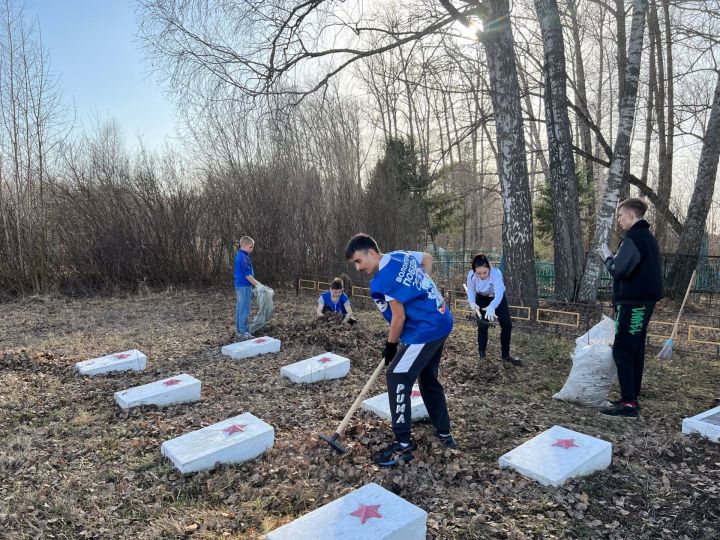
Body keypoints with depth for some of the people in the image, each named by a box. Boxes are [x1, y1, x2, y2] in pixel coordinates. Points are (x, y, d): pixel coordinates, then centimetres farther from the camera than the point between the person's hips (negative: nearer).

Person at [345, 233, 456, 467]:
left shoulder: (385, 277, -21)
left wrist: (391, 345, -3)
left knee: (397, 376, -7)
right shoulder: (401, 255, 6)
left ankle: (403, 444, -1)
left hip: (425, 330, -10)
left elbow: (399, 317, -18)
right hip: (441, 323, 10)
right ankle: (444, 433, 33)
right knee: (428, 378, 21)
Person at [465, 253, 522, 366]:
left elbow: (499, 293, -48)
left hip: (498, 298, -1)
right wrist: (472, 302, -37)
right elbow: (470, 291, -16)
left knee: (507, 325, -4)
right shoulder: (471, 275, -29)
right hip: (482, 299, 1)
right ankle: (482, 352, 16)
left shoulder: (496, 273, -38)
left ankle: (505, 354, 12)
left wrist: (492, 307, -66)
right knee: (482, 325, -4)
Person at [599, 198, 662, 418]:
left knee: (622, 352, -8)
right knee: (635, 351, 13)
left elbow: (619, 270, -22)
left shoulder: (633, 238, -15)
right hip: (643, 302, 10)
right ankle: (632, 398, 20)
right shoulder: (648, 238, 17)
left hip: (632, 304, -10)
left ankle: (628, 403, -7)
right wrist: (614, 257, 9)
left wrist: (607, 257, -4)